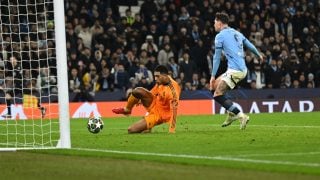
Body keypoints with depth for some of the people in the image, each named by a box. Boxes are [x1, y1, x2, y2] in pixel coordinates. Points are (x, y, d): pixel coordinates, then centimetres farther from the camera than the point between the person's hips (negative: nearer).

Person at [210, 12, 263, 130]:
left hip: (235, 70, -9)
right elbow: (250, 45, 25)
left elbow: (217, 57, -5)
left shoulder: (220, 36, -5)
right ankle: (232, 113, 12)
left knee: (217, 95, -8)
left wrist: (213, 75, -2)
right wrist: (259, 55, 44)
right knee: (214, 87, 17)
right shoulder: (236, 33, 15)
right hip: (243, 69, 9)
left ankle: (241, 116, -15)